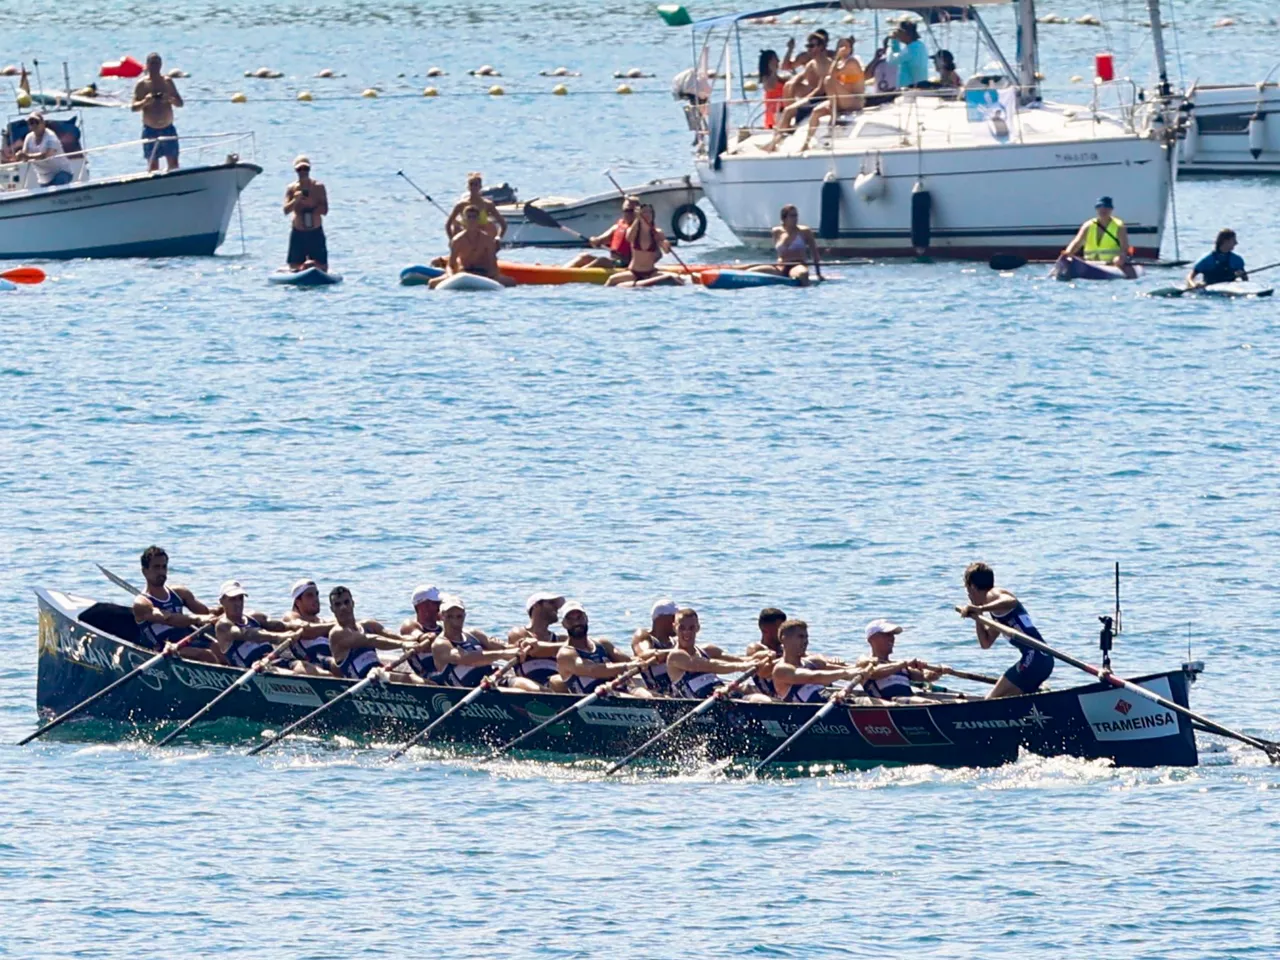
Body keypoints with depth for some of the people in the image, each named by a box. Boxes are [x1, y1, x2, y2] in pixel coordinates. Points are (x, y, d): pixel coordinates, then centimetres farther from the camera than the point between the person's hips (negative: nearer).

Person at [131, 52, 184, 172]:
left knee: (173, 165, 1)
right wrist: (145, 102, -25)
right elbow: (133, 107, -5)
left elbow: (180, 103, 7)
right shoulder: (142, 84, -2)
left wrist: (170, 99, -16)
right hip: (150, 130, -2)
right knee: (153, 166, -2)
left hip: (168, 129, 2)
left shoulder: (167, 82, 6)